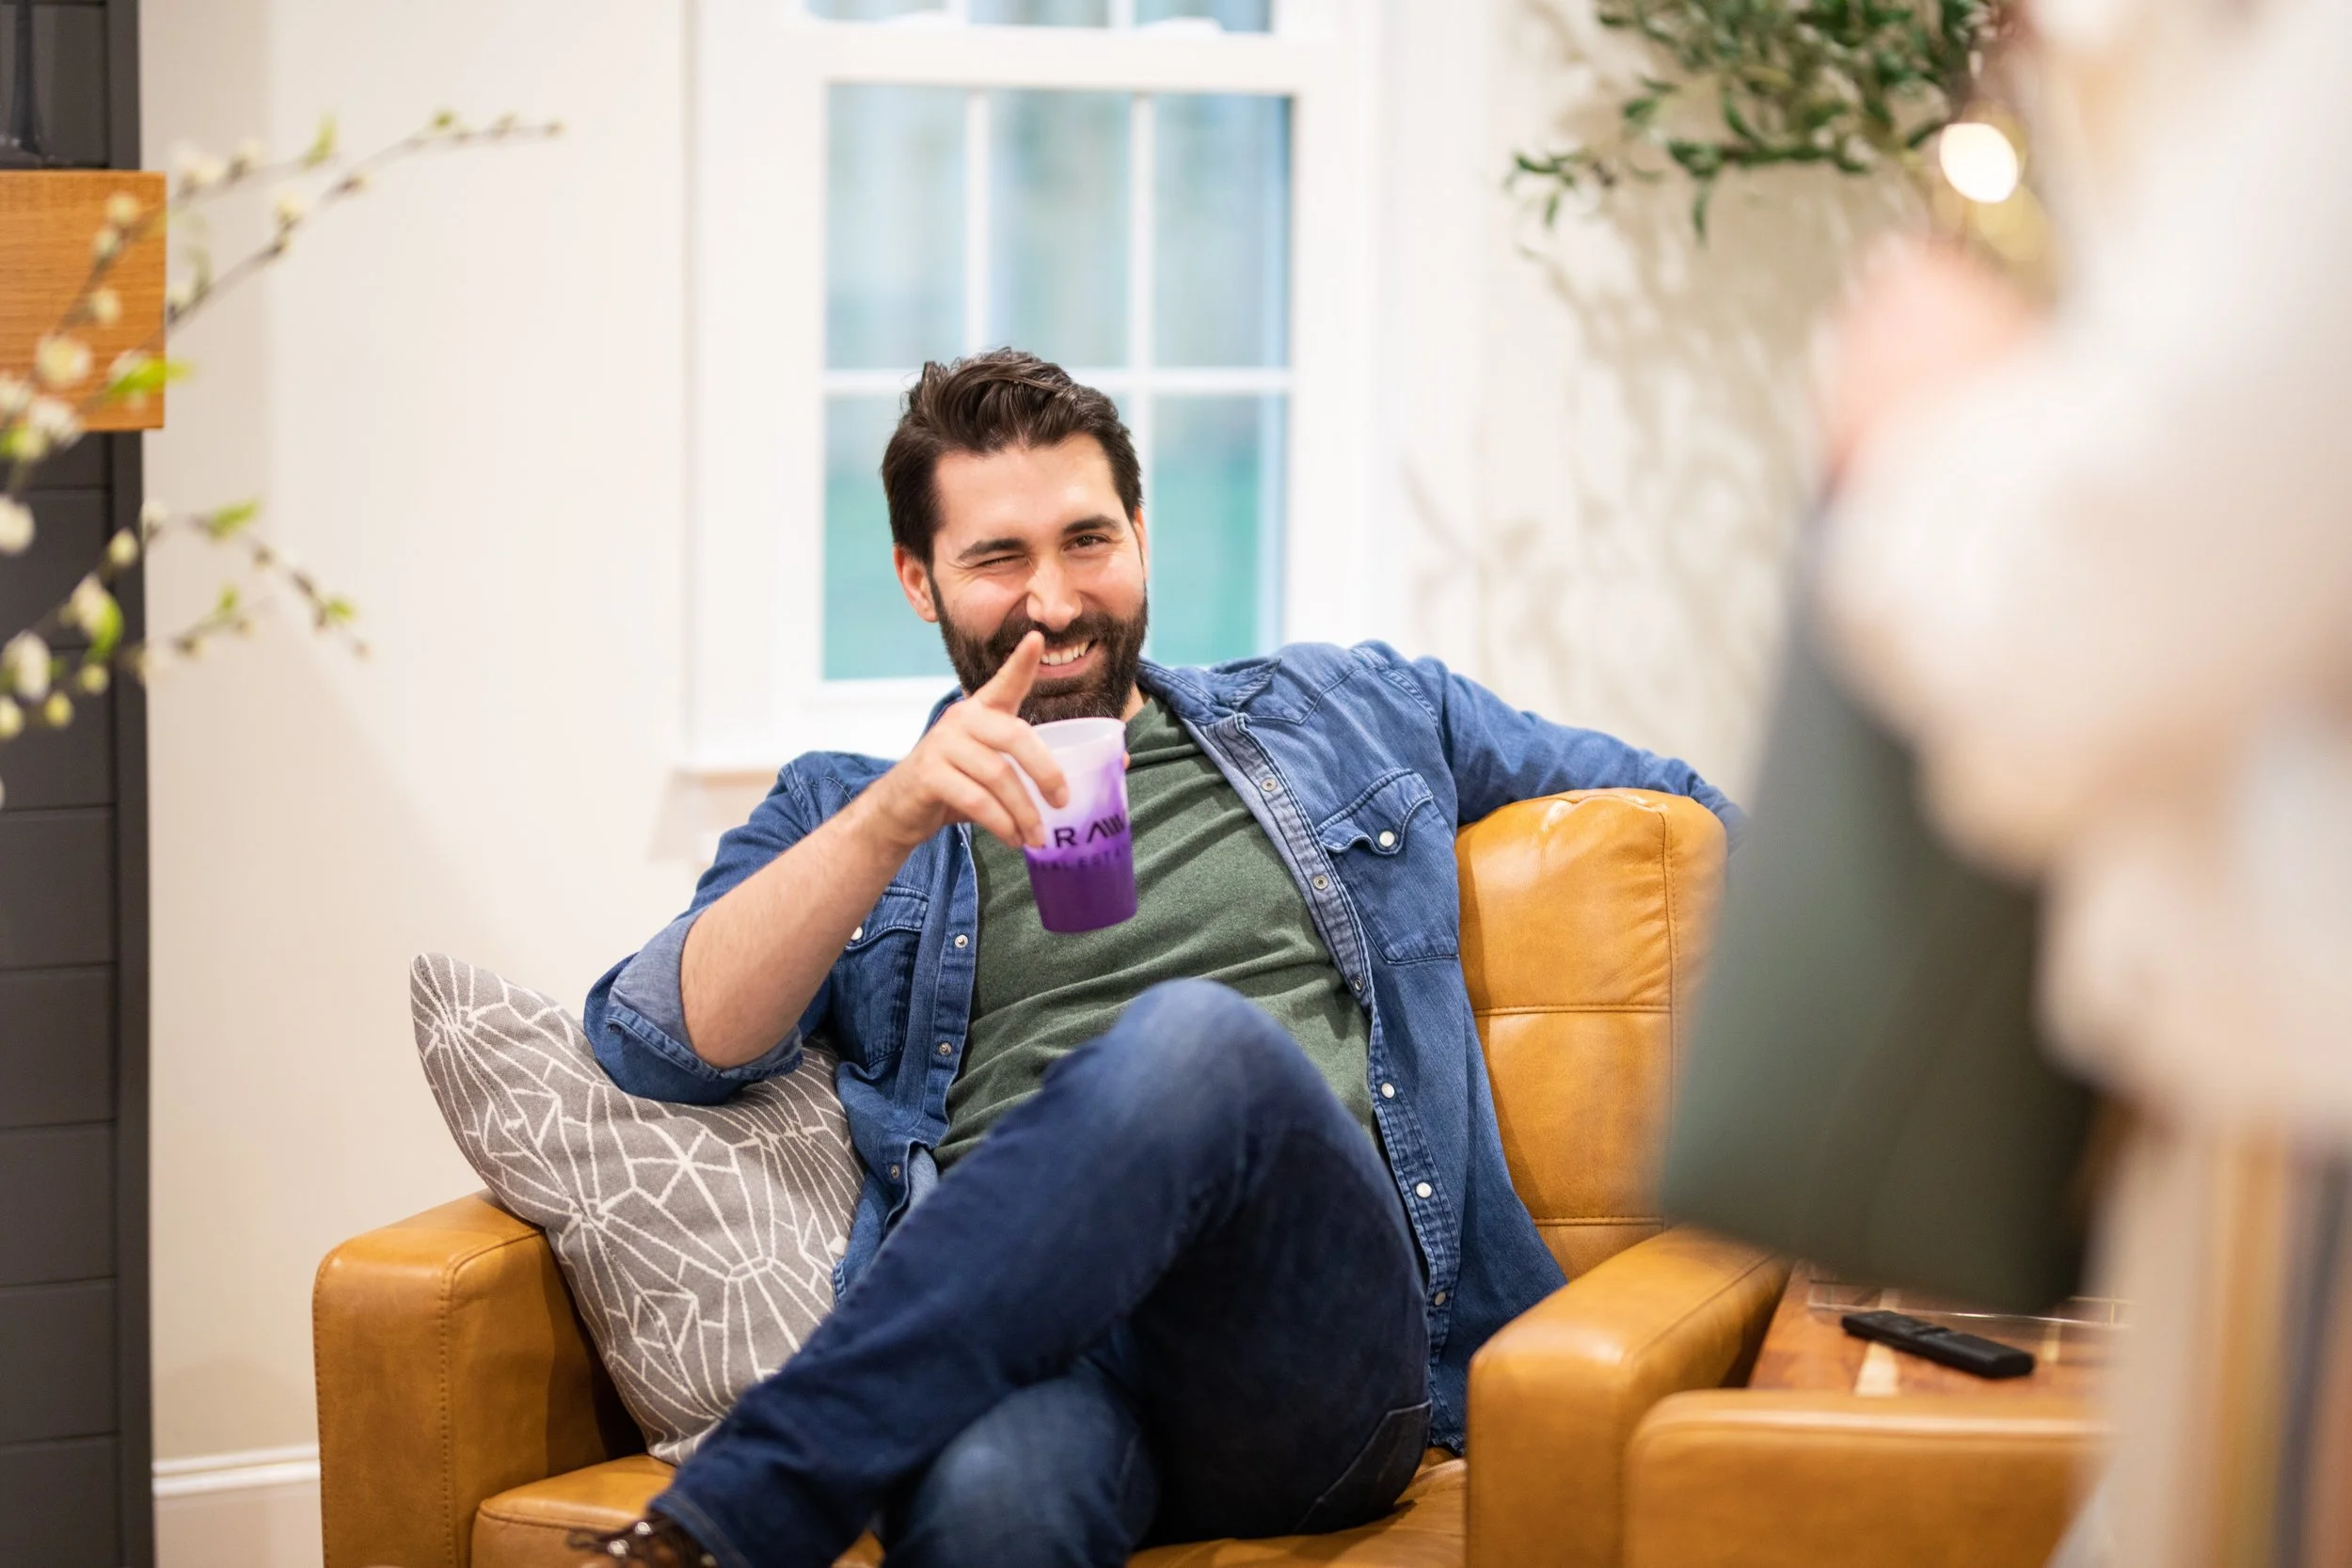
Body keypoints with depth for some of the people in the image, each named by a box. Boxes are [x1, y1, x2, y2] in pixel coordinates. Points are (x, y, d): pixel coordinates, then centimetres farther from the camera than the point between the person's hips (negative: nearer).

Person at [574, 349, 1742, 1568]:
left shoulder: (1349, 716, 28)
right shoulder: (838, 816, 25)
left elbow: (1679, 807, 36)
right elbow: (662, 1044, 6)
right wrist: (892, 820, -8)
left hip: (1315, 1339, 2)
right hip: (1010, 1336, -2)